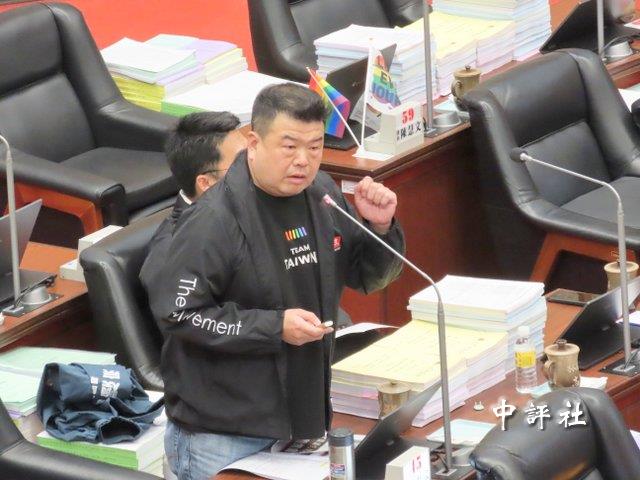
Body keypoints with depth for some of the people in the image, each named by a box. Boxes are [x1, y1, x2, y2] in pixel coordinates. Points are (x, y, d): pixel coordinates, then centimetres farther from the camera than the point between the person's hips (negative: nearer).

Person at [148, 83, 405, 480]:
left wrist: (380, 227, -7)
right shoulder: (215, 220, -19)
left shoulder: (321, 194, 3)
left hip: (304, 416, 7)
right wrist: (275, 327, -23)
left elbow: (369, 278, 14)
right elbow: (176, 313, -19)